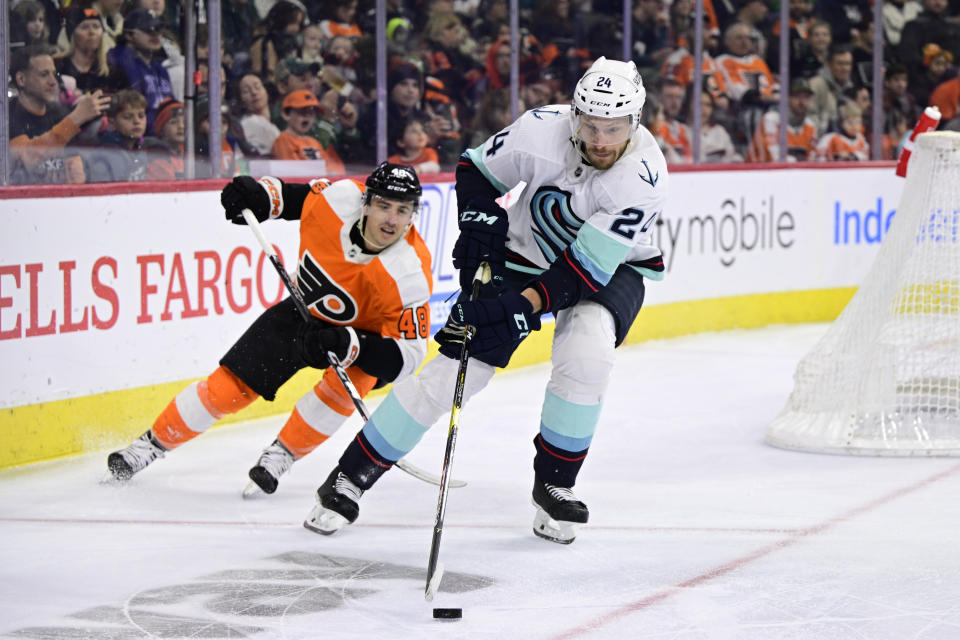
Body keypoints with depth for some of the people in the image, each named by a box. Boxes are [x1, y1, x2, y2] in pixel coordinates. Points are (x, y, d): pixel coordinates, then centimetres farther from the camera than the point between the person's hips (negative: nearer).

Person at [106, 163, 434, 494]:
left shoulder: (410, 274, -36)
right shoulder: (340, 199, -27)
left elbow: (406, 355, -35)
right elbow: (291, 196, -4)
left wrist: (348, 345, -48)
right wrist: (258, 195, -24)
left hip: (366, 330, -3)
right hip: (305, 307, 3)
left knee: (344, 383, -33)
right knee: (233, 383, -2)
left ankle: (281, 454, -11)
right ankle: (153, 442, 16)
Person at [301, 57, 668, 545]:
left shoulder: (644, 175, -31)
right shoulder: (541, 129, -24)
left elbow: (588, 267, -34)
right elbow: (477, 168, -3)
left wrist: (524, 305, -42)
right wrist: (478, 221, -19)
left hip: (611, 269, -1)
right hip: (524, 254, 2)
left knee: (585, 355, -31)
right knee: (457, 366, -7)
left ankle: (555, 483, -8)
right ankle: (351, 476, 3)